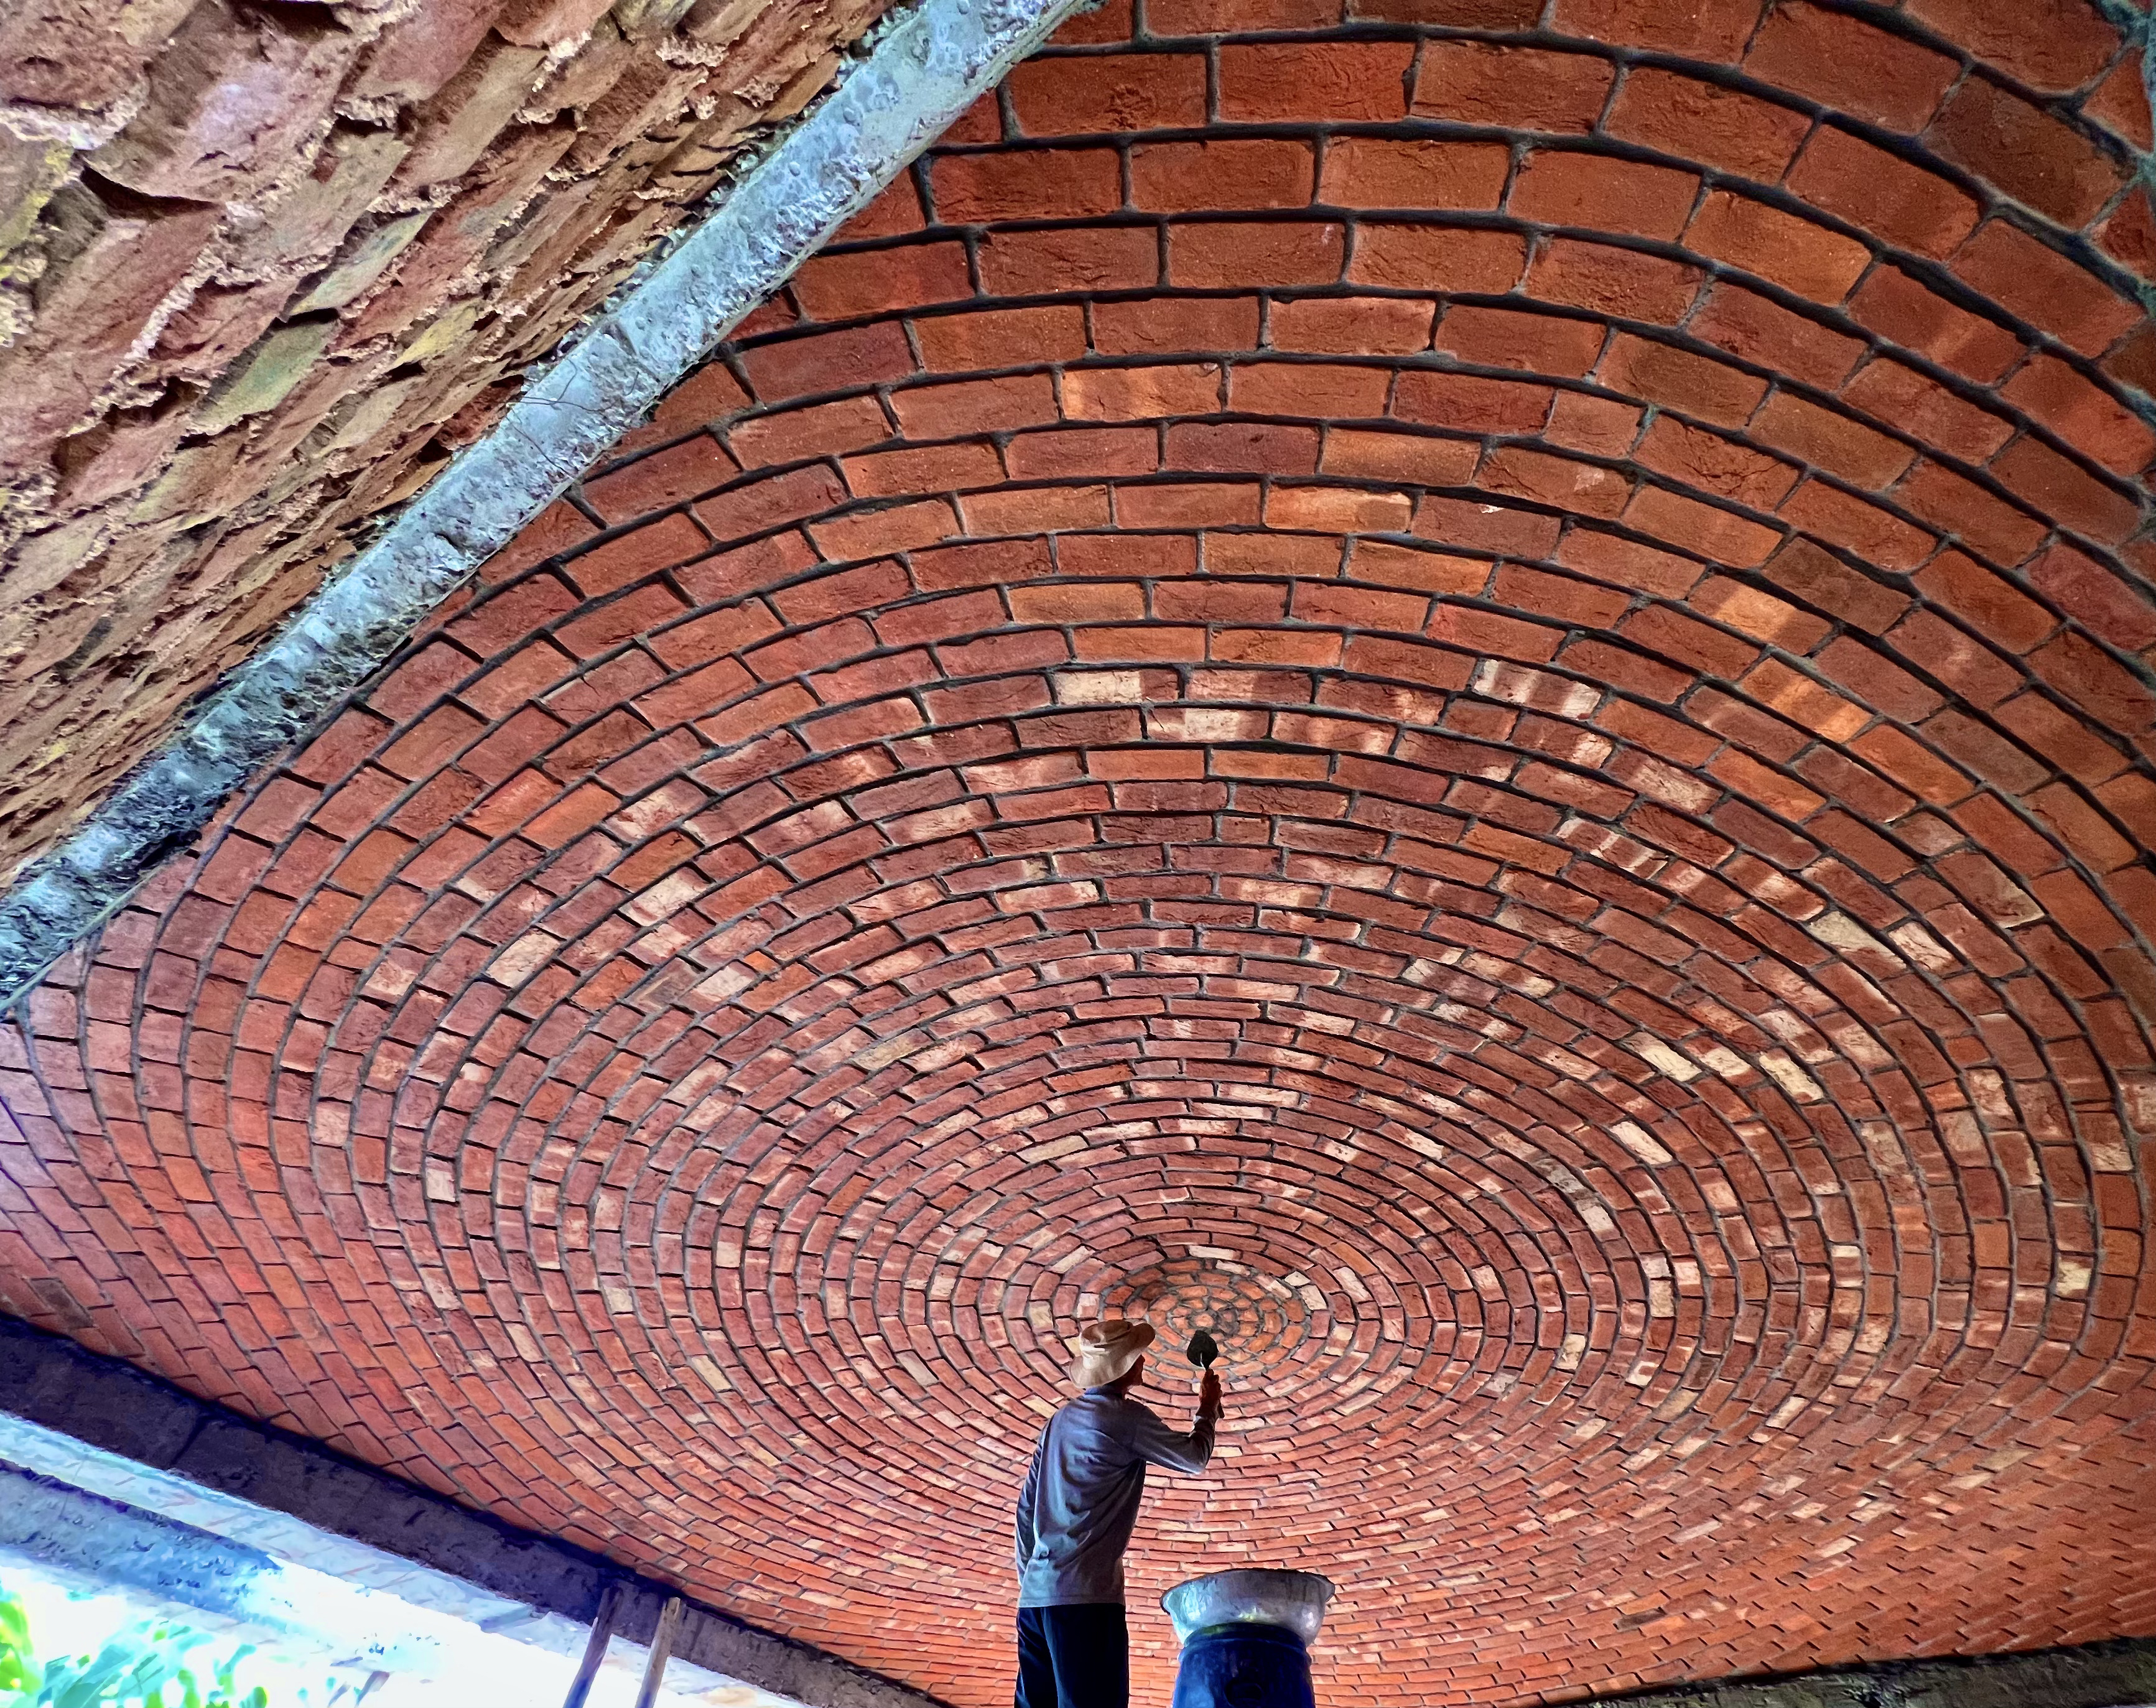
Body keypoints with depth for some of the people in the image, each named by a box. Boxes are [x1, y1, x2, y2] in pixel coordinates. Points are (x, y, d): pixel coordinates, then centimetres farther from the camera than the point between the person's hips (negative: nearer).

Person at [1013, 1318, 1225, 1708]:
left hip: (1037, 1593, 8)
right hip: (1084, 1593, -8)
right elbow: (1194, 1459, 6)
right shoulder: (1127, 1417, -7)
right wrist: (1208, 1410, 23)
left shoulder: (1062, 1419, 16)